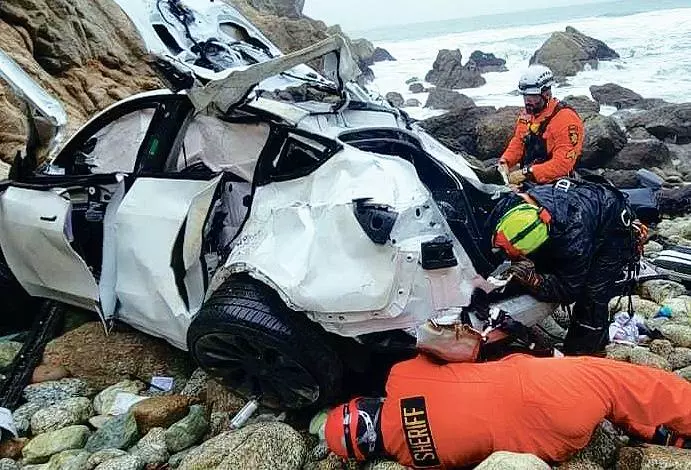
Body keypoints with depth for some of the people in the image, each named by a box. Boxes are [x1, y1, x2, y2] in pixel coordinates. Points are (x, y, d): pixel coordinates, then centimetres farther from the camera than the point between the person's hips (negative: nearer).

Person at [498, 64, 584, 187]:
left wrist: (526, 173, -28)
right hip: (526, 180, 7)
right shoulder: (527, 115, 9)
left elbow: (562, 163, -22)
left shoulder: (566, 119, -15)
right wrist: (505, 162, -2)